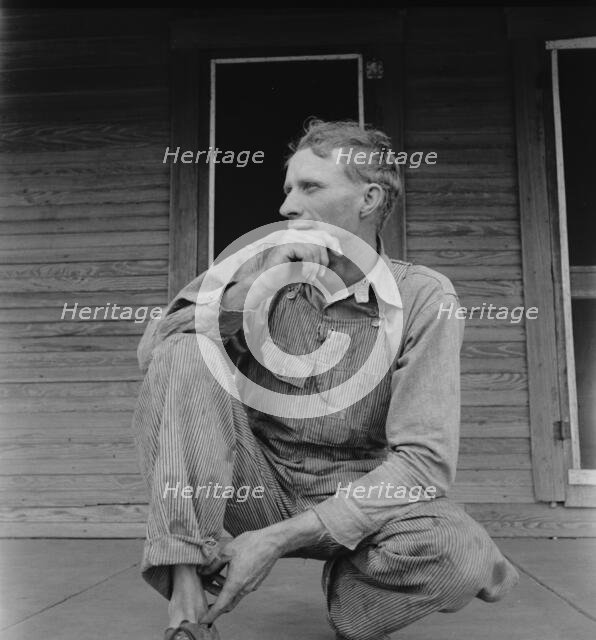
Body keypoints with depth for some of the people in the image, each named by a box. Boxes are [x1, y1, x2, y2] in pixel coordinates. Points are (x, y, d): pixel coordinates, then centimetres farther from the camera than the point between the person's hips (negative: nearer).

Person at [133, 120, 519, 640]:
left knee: (457, 552, -34)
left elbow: (424, 459, -19)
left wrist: (279, 539, -26)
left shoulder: (424, 298, -10)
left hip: (354, 499, -2)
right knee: (184, 354, -21)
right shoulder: (265, 270, 0)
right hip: (258, 485, 2)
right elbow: (153, 350, -9)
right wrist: (259, 280, -21)